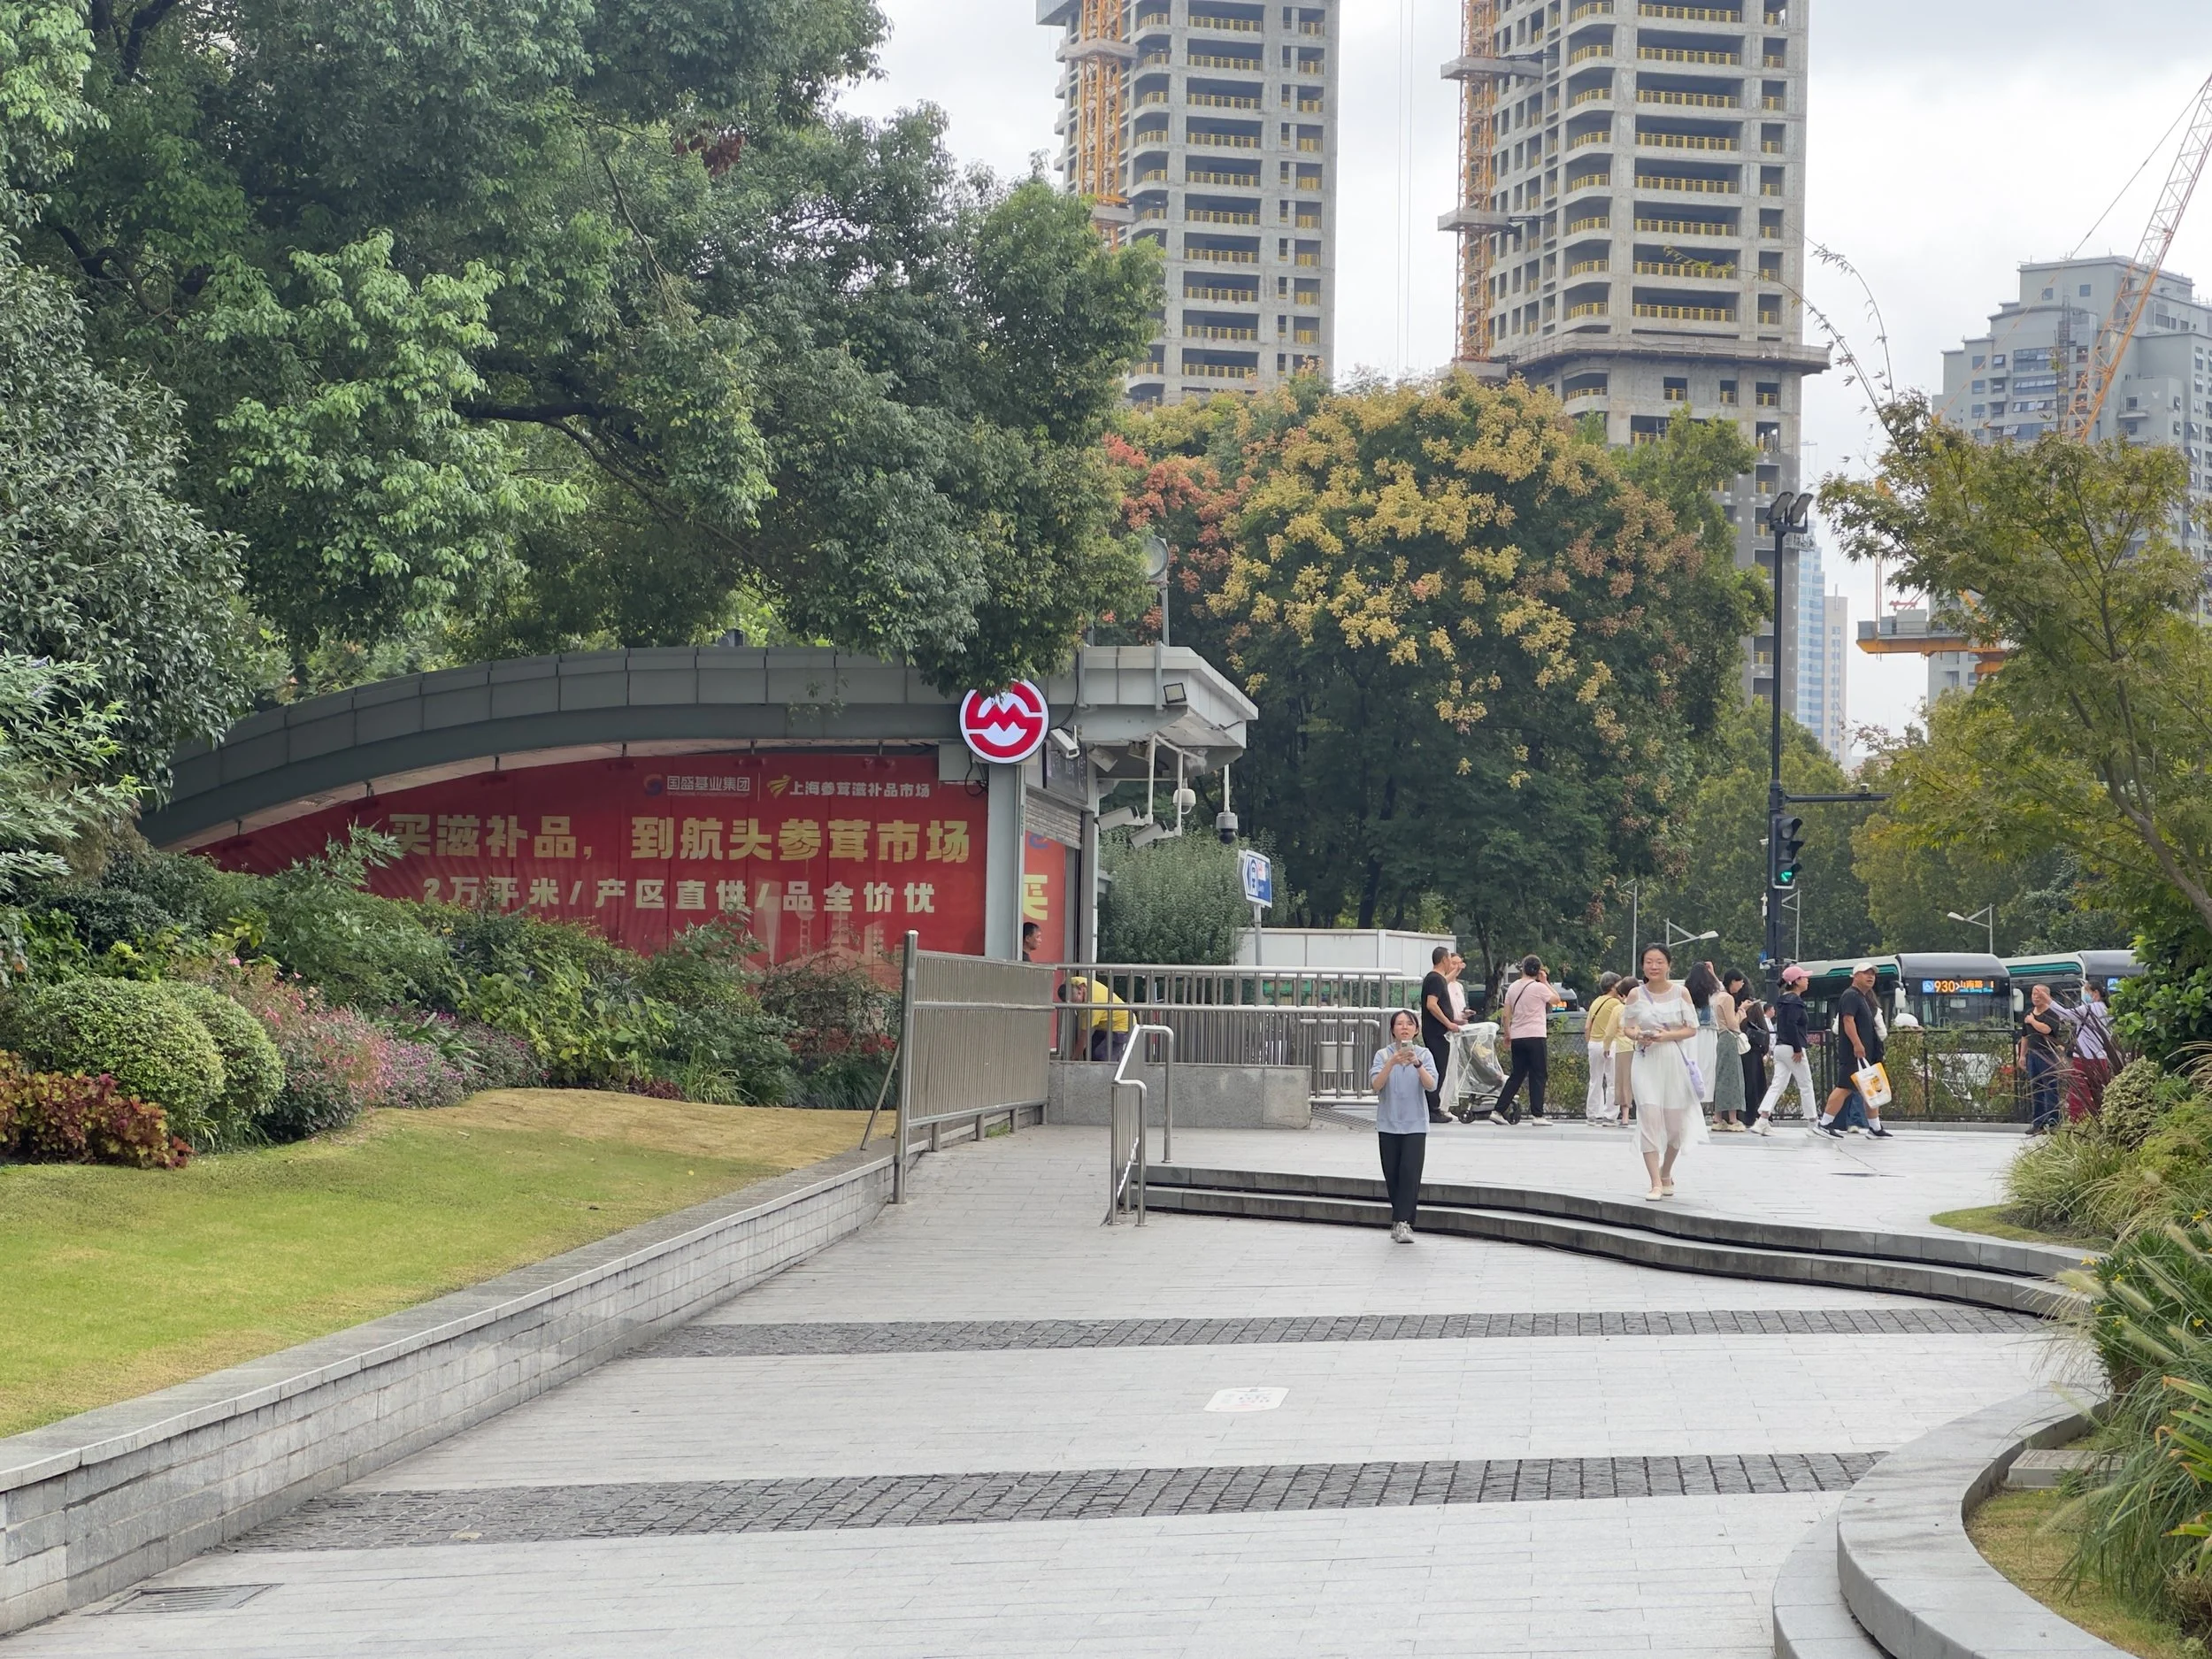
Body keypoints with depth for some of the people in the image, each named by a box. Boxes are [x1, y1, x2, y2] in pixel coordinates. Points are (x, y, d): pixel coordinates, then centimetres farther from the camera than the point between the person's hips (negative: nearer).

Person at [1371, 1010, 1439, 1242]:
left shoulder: (1424, 1055, 0)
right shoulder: (1383, 1055, 0)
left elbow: (1431, 1085, -14)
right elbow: (1376, 1084, -14)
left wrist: (1417, 1064, -30)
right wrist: (1393, 1062, -28)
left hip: (1415, 1124, -1)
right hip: (1389, 1124, 1)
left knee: (1410, 1173, -12)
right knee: (1392, 1175, 6)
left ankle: (1402, 1223, -13)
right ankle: (1400, 1220, 23)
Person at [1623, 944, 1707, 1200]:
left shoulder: (1680, 993, 1)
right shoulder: (1636, 994, 2)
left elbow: (1692, 1029, 1)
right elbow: (1628, 1027, 7)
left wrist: (1668, 1035, -16)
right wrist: (1639, 1036, -15)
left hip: (1675, 1061, 1)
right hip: (1646, 1061, -1)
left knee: (1676, 1122, 9)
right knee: (1650, 1117, -14)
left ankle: (1666, 1173, 34)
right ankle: (1656, 1183, -14)